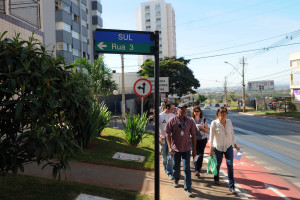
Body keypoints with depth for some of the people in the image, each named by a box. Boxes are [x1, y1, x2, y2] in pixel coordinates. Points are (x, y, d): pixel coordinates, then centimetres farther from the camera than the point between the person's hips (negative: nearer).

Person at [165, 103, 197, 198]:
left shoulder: (190, 121, -2)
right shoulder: (172, 121, -6)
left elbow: (193, 135, 3)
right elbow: (168, 135, -5)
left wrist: (194, 149, 3)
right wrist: (169, 147, -14)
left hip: (186, 148, 0)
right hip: (175, 148, 0)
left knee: (187, 169, -1)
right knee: (176, 167, 17)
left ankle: (188, 188, 9)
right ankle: (176, 180, 44)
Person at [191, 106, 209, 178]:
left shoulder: (204, 120, 1)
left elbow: (207, 130, 2)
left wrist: (202, 127, -14)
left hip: (203, 139, 2)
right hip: (195, 139, -1)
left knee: (201, 154, 10)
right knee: (196, 154, -10)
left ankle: (199, 167, 30)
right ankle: (197, 170, -9)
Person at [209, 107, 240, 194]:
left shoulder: (229, 122, -1)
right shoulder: (214, 123, -13)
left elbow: (232, 134, 9)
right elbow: (211, 136, -12)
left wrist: (235, 145, 14)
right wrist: (211, 149, -15)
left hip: (228, 147, 2)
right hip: (217, 147, -2)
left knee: (230, 165, -7)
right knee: (218, 164, 14)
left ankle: (231, 186, 2)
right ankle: (216, 179, 43)